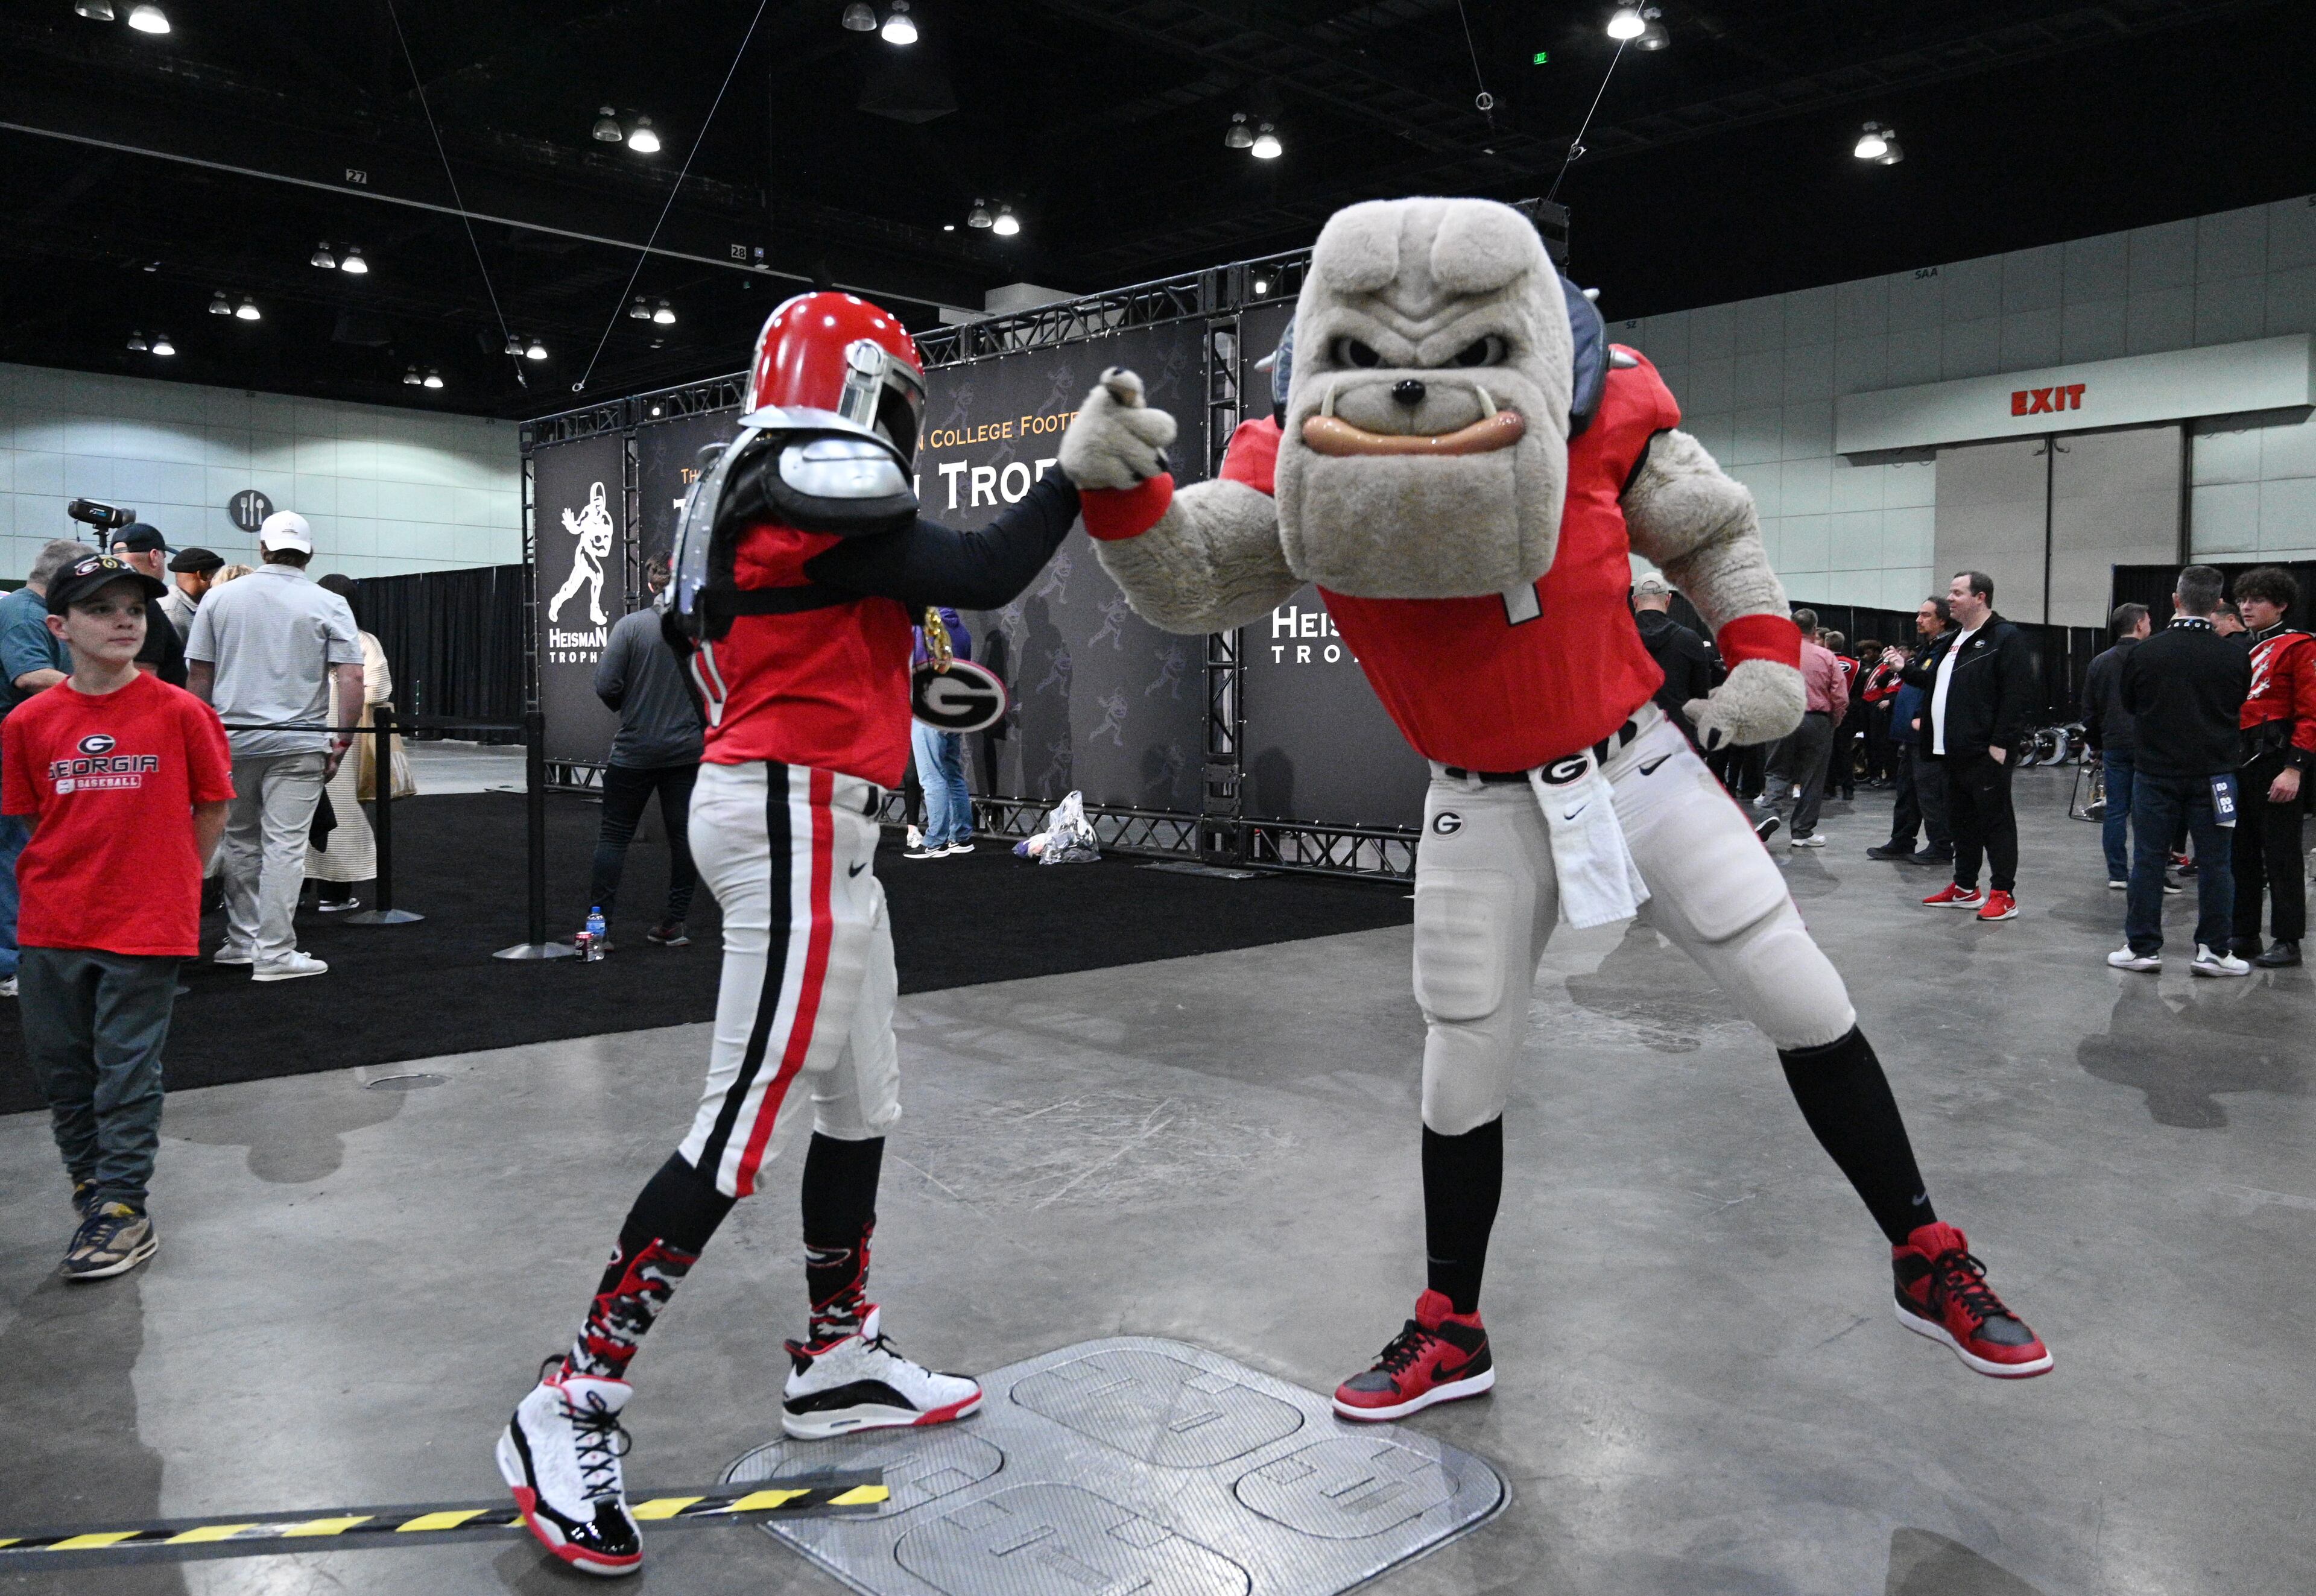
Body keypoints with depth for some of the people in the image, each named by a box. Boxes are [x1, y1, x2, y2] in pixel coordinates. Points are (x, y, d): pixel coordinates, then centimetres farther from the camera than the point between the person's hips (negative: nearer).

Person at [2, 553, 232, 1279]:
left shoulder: (180, 712, -8)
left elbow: (211, 810, 0)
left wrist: (166, 884, 2)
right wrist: (78, 876, 3)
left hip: (146, 926, -4)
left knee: (127, 1068, 2)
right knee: (59, 1063, 14)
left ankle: (122, 1208, 12)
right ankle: (93, 1182, 33)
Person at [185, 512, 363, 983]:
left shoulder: (220, 598, 6)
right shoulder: (329, 605, -2)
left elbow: (200, 675, 8)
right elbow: (351, 678, -9)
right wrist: (345, 737, -1)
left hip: (232, 739, 3)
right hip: (298, 741, -3)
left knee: (240, 841, 16)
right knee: (285, 846, -3)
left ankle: (242, 941, 24)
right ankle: (274, 954, -3)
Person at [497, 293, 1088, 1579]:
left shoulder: (736, 494, 18)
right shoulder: (822, 498, -12)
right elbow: (981, 576, -19)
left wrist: (904, 677, 20)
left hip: (791, 816, 11)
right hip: (799, 816, -11)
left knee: (863, 1101, 15)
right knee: (745, 1125, -8)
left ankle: (839, 1360, 27)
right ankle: (570, 1409, 0)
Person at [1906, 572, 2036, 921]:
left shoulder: (2007, 639, -10)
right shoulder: (1952, 641, 18)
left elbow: (2018, 696, -17)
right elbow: (1933, 681, 31)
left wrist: (2001, 743, -20)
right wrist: (1906, 670, 14)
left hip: (1986, 752, -9)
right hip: (1953, 751, 9)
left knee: (1995, 821, -3)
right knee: (1961, 821, 15)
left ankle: (2004, 894, 2)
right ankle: (1965, 888, 25)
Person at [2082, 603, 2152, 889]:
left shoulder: (2100, 663, 8)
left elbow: (2089, 712, 12)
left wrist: (2096, 747, 21)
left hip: (2115, 746, 3)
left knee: (2115, 811, 5)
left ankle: (2117, 875, 6)